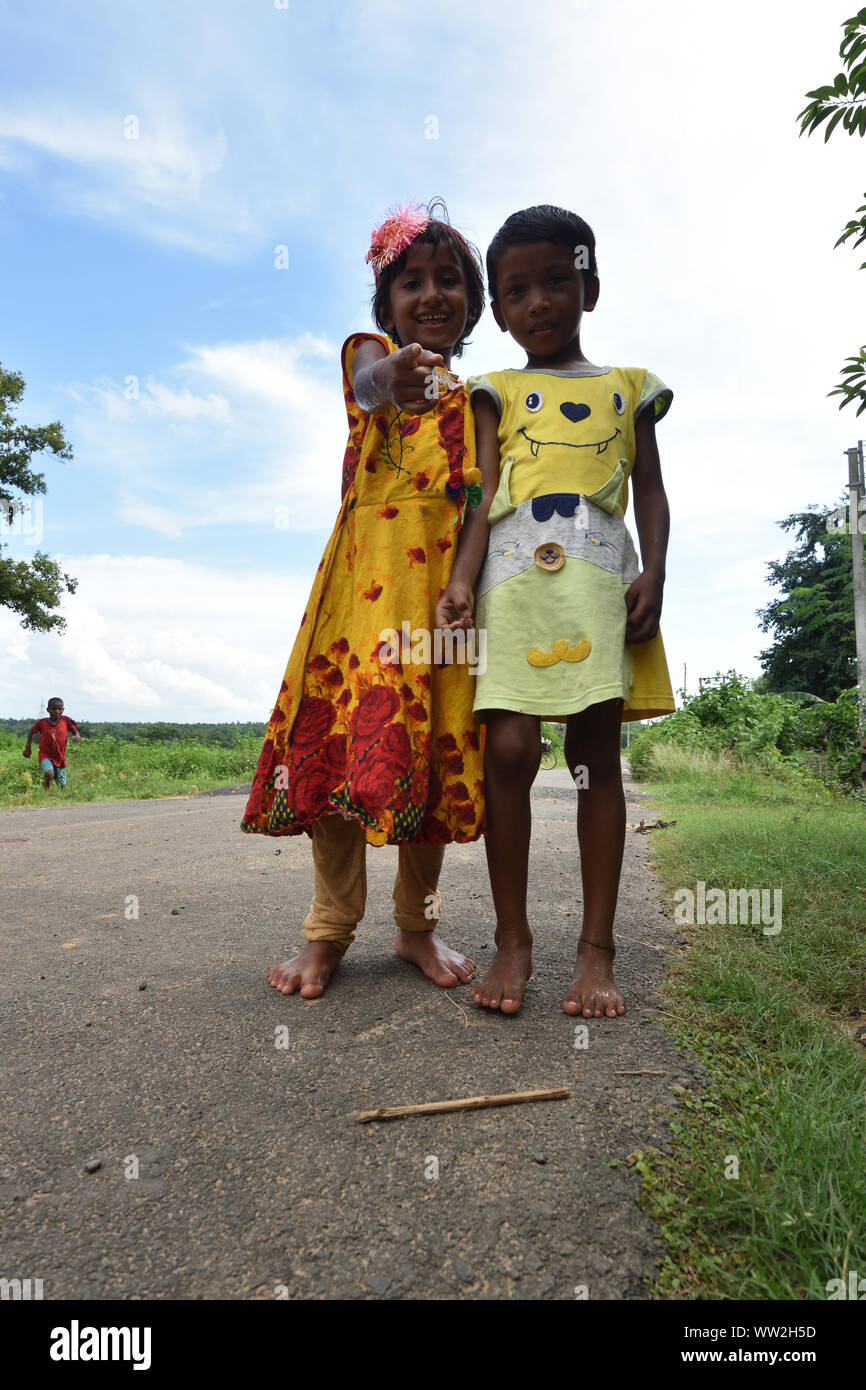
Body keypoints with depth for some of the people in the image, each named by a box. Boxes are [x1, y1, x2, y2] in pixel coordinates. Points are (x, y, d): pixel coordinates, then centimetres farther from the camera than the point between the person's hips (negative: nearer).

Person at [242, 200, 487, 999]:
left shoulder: (480, 397, 23)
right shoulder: (370, 351, 13)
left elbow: (491, 495, 19)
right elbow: (368, 381, -13)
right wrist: (394, 379, -37)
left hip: (450, 574, 3)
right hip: (371, 564, -3)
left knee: (438, 739, 1)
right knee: (347, 727, -9)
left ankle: (417, 924, 15)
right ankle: (332, 926, 6)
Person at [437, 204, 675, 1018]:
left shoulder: (627, 388, 22)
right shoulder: (498, 392, 19)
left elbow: (650, 490, 14)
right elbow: (483, 494, 6)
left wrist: (653, 572, -4)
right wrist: (461, 581, -9)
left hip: (601, 580, 1)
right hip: (515, 578, 0)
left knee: (596, 753, -1)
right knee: (508, 751, -10)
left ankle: (597, 948, 6)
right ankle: (512, 938, 5)